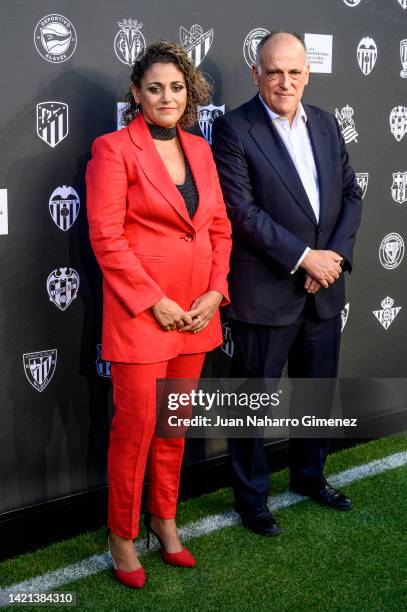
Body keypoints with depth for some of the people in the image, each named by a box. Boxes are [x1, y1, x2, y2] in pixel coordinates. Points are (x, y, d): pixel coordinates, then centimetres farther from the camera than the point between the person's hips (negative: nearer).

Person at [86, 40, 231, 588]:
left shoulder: (200, 149, 11)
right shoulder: (113, 149, -7)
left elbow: (220, 228, 12)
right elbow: (106, 236, -13)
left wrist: (215, 291, -1)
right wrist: (155, 301, -15)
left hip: (196, 311, 6)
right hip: (140, 312, -5)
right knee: (136, 427, 1)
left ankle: (164, 518, 32)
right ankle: (122, 534, 20)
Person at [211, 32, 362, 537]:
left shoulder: (325, 123, 9)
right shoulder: (233, 129, -10)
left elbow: (350, 193, 9)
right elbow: (241, 211, -17)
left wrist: (335, 256, -6)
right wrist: (304, 258, -17)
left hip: (324, 288, 6)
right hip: (265, 294, -6)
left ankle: (308, 476, 41)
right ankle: (251, 499, 25)